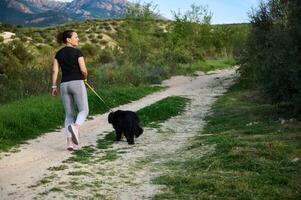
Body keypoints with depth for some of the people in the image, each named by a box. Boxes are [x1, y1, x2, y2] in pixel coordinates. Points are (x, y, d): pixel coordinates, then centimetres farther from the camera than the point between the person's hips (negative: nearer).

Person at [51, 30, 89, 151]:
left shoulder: (58, 53, 12)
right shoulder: (77, 52, -4)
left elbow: (55, 71, 3)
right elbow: (83, 70, -10)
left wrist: (54, 87, 5)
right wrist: (84, 77, 12)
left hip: (64, 85, 5)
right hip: (77, 84, -5)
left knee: (69, 114, 11)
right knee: (84, 111, 6)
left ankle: (69, 142, -2)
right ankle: (75, 127, -27)